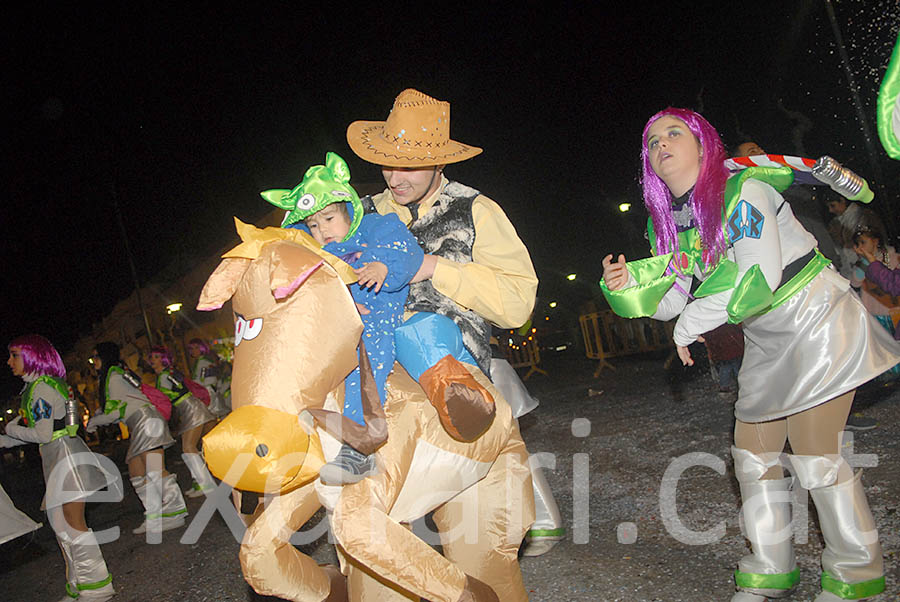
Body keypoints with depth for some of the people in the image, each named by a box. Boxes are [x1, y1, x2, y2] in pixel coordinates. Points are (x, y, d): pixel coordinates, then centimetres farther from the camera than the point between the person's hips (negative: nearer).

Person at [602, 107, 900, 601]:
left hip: (818, 320, -7)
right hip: (766, 342, 7)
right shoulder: (666, 221, 2)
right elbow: (671, 300, -1)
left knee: (814, 454, -5)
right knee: (753, 454, 8)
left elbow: (760, 277, -30)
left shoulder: (741, 190, -20)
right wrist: (627, 286, -21)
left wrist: (691, 324, -22)